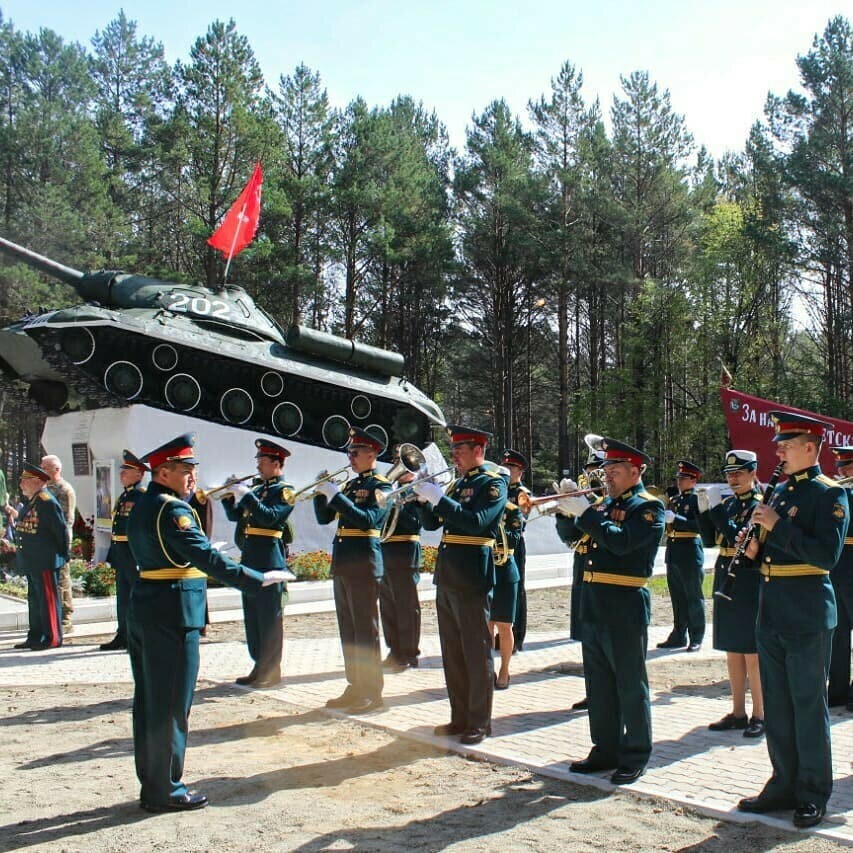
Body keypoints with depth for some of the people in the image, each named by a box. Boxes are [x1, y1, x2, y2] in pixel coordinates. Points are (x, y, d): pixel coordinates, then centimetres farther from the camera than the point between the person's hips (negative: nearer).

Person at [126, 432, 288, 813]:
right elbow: (207, 559, -23)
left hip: (144, 610, 10)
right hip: (172, 614, -10)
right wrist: (258, 579, -21)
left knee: (148, 702, 14)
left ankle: (151, 784, 24)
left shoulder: (142, 506, 13)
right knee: (170, 706, 0)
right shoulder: (173, 509, -17)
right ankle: (165, 790, 9)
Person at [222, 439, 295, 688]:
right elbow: (235, 516, 17)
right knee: (252, 618, 12)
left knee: (269, 618, -4)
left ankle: (271, 672, 2)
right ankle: (260, 667, 20)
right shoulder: (258, 489, 18)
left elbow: (270, 517, -21)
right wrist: (230, 497, 1)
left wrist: (246, 496, -21)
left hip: (269, 561, -9)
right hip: (250, 560, 9)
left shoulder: (284, 491, -6)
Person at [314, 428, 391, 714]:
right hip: (342, 565, 8)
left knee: (365, 631, -4)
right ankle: (355, 687, 21)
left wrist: (336, 495, -23)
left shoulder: (381, 486, -7)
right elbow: (324, 517, 15)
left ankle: (372, 693, 1)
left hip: (364, 565, -8)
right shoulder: (350, 485, 16)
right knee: (348, 631, 12)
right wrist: (322, 491, -1)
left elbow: (367, 519, -22)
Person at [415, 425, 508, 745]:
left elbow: (475, 522, -22)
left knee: (477, 654, 0)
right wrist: (424, 499, -1)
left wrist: (439, 498, -22)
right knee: (452, 655, 13)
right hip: (447, 578, 8)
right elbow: (432, 523, 16)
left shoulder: (493, 483, -7)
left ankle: (480, 722, 9)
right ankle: (460, 717, 23)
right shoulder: (457, 483, 17)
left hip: (472, 579, -8)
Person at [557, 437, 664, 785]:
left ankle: (635, 757, 12)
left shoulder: (648, 507, -8)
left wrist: (585, 513, -21)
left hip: (626, 608, -8)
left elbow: (622, 541, -23)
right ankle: (606, 750, 25)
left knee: (630, 685, 2)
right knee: (599, 685, 14)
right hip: (594, 606, 8)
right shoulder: (605, 504, 15)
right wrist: (569, 510, -1)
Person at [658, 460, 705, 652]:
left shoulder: (698, 499, -7)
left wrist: (675, 518, -24)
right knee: (677, 598, 11)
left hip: (690, 554, -7)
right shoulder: (674, 499, 16)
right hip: (673, 554, 7)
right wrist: (662, 517, 1)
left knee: (693, 597, 1)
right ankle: (678, 636, 19)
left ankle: (696, 639, 9)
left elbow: (699, 526, -18)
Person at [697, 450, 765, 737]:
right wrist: (703, 509, -3)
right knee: (732, 651, 11)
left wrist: (716, 507, -20)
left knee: (753, 653, -1)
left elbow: (739, 537, -21)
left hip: (749, 584, -7)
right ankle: (738, 713, 19)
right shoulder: (727, 503, 12)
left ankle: (759, 715, 8)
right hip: (725, 581, 7)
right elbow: (711, 538, 8)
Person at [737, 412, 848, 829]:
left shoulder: (830, 493, -9)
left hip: (807, 618, -7)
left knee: (808, 705, 1)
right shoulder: (780, 492, 14)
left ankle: (812, 795, 13)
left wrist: (776, 526, -21)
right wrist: (756, 548, 2)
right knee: (777, 705, 12)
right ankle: (784, 784, 23)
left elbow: (826, 555, -20)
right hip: (771, 617, 7)